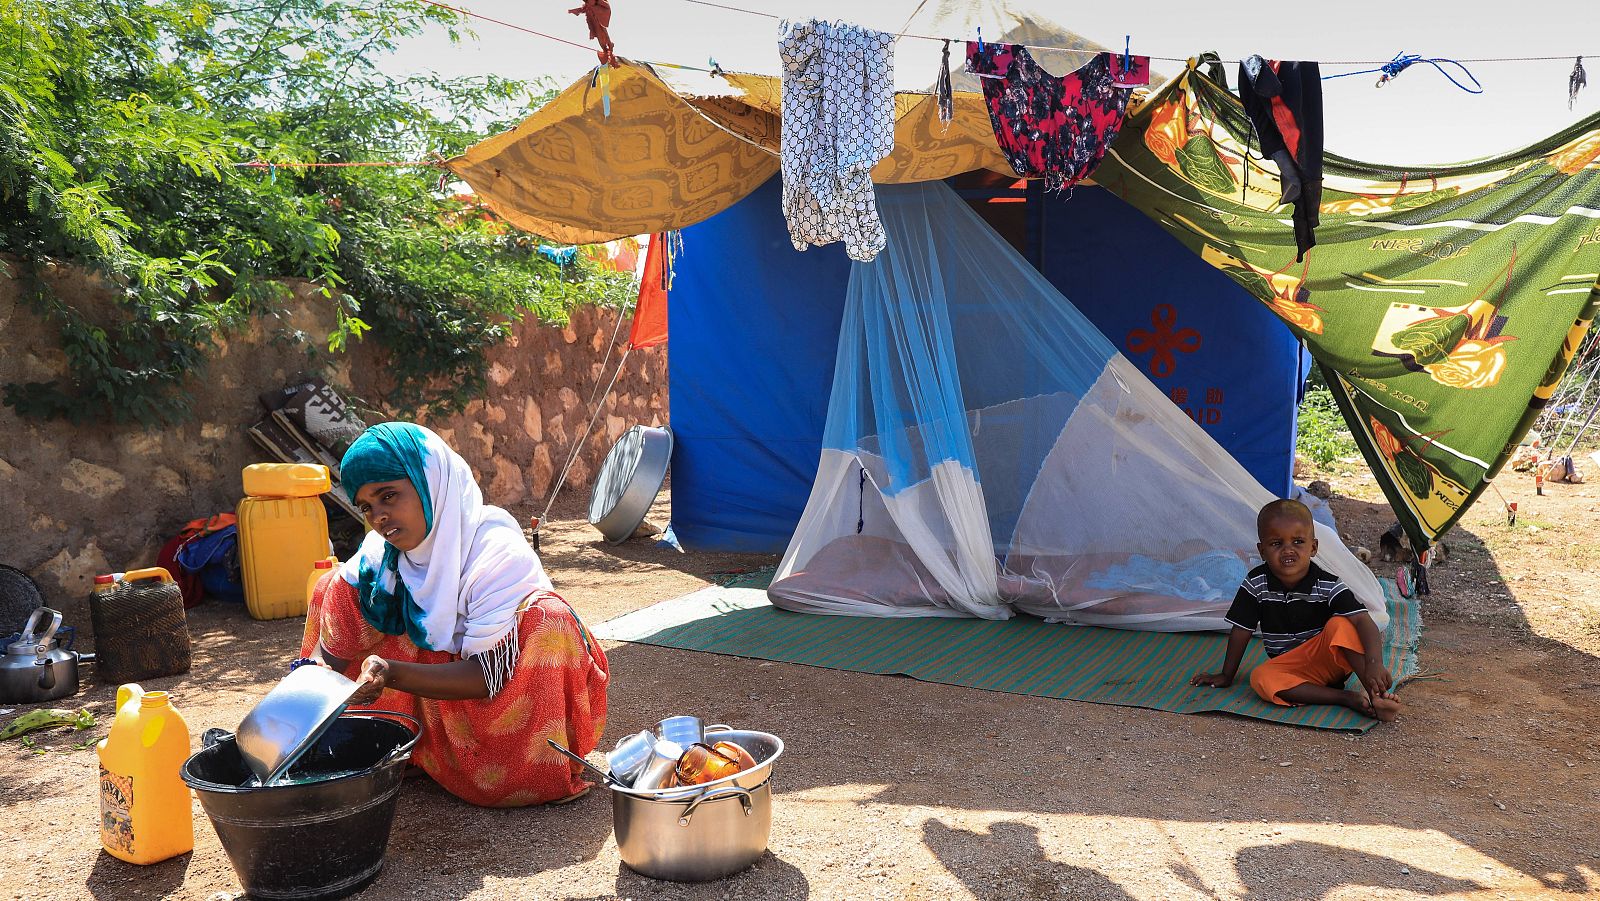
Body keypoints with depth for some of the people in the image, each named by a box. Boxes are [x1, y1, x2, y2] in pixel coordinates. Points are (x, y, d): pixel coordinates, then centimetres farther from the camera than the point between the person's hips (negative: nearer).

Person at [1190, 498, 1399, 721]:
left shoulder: (1327, 585, -15)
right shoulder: (1256, 584, -9)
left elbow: (1364, 621, -26)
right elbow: (1241, 631, -1)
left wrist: (1375, 664, -43)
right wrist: (1226, 676, 6)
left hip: (1330, 661, -2)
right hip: (1288, 667, 2)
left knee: (1340, 625, -30)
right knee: (1260, 678, -30)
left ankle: (1377, 695, -33)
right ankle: (1348, 698, -29)